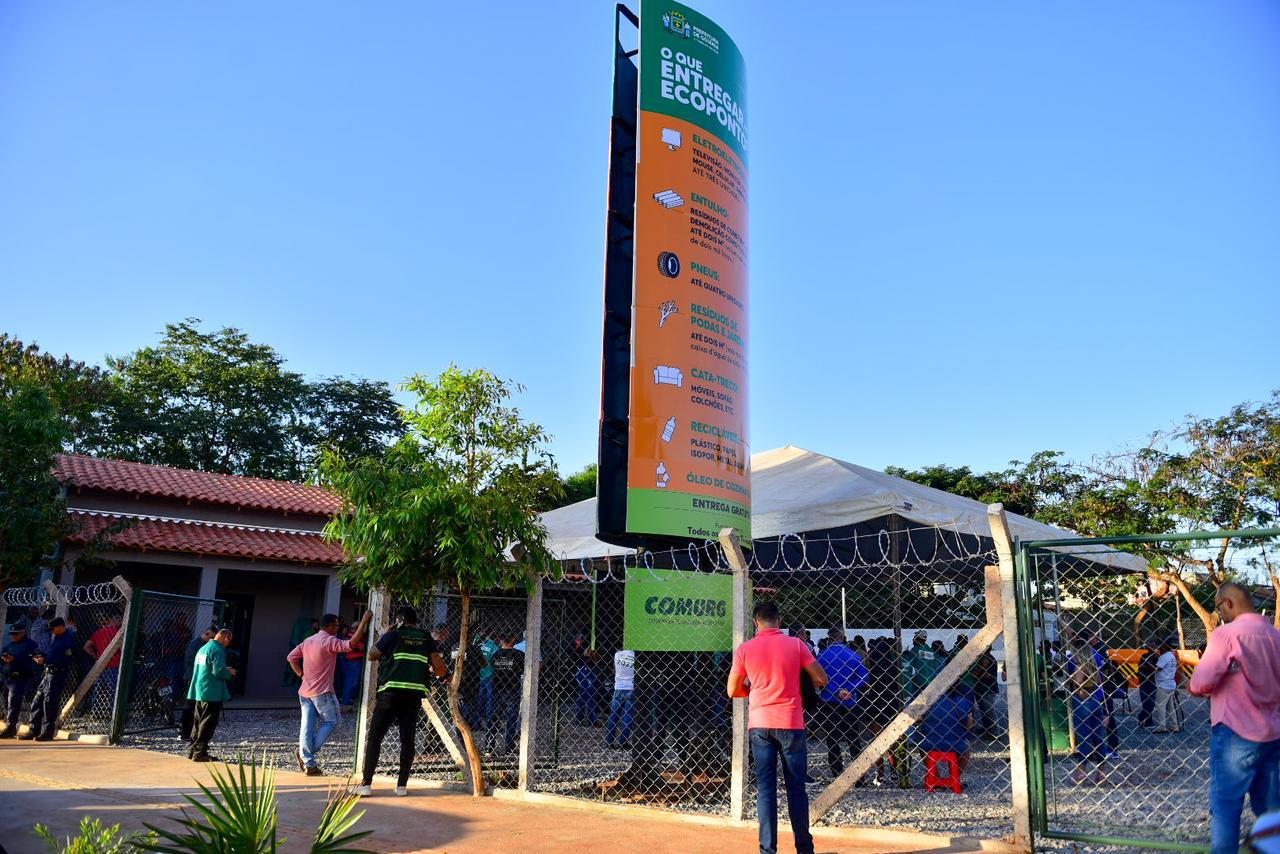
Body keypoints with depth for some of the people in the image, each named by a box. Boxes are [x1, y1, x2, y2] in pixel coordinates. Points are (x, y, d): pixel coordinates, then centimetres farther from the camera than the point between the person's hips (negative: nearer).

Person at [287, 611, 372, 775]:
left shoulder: (308, 641, 12)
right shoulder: (330, 641, -13)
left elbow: (291, 657, 13)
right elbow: (352, 644, -24)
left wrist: (301, 674, 12)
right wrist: (364, 621, -21)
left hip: (305, 691, 7)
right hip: (322, 692, -7)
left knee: (307, 726, 4)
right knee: (332, 721, 8)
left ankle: (309, 764, 4)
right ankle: (309, 751, -4)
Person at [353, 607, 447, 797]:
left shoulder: (393, 635, 3)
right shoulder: (426, 638, 10)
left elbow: (372, 655, 10)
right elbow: (438, 665, 2)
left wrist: (383, 636, 22)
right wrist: (440, 674, 24)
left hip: (391, 691, -3)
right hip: (414, 694, 3)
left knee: (375, 737, 4)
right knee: (407, 739, 9)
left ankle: (366, 783, 1)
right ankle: (402, 785, 7)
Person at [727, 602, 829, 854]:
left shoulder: (744, 650, -1)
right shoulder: (796, 644, -3)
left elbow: (732, 690, 4)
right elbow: (821, 679, -1)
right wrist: (810, 685, 21)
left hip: (759, 724, 1)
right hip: (791, 723, 0)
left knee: (765, 788, 6)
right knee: (796, 787, 10)